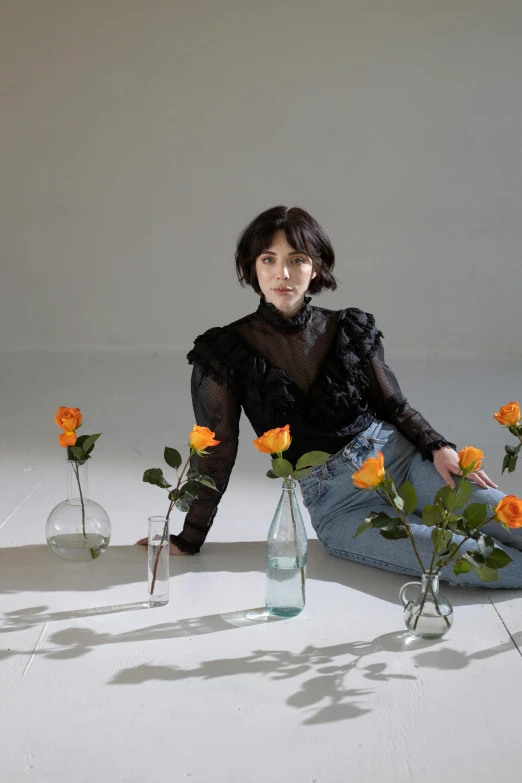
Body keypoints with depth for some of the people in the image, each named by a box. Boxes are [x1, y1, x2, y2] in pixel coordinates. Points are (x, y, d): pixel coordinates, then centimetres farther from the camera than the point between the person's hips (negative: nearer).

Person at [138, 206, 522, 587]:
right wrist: (189, 540, 2)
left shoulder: (350, 328, 3)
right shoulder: (226, 351, -4)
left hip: (400, 456, 3)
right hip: (336, 503, -3)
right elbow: (217, 454, 0)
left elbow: (394, 405, 8)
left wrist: (439, 447, -11)